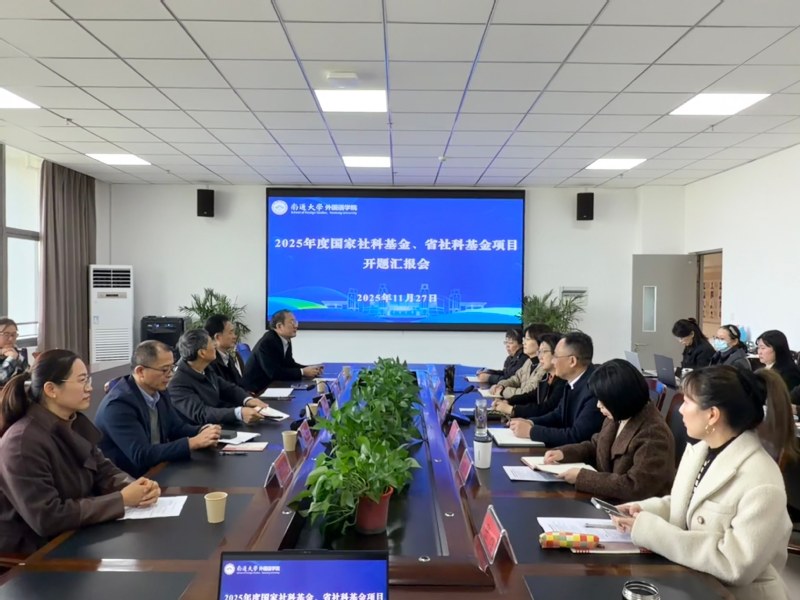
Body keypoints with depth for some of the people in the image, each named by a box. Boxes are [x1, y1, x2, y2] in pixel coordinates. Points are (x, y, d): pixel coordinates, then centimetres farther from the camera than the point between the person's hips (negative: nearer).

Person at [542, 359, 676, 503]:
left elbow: (635, 487, -29)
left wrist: (581, 477, -25)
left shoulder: (654, 434, -25)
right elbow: (596, 447, 18)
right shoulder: (617, 417, 1)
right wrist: (562, 453, 0)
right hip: (609, 501, 7)